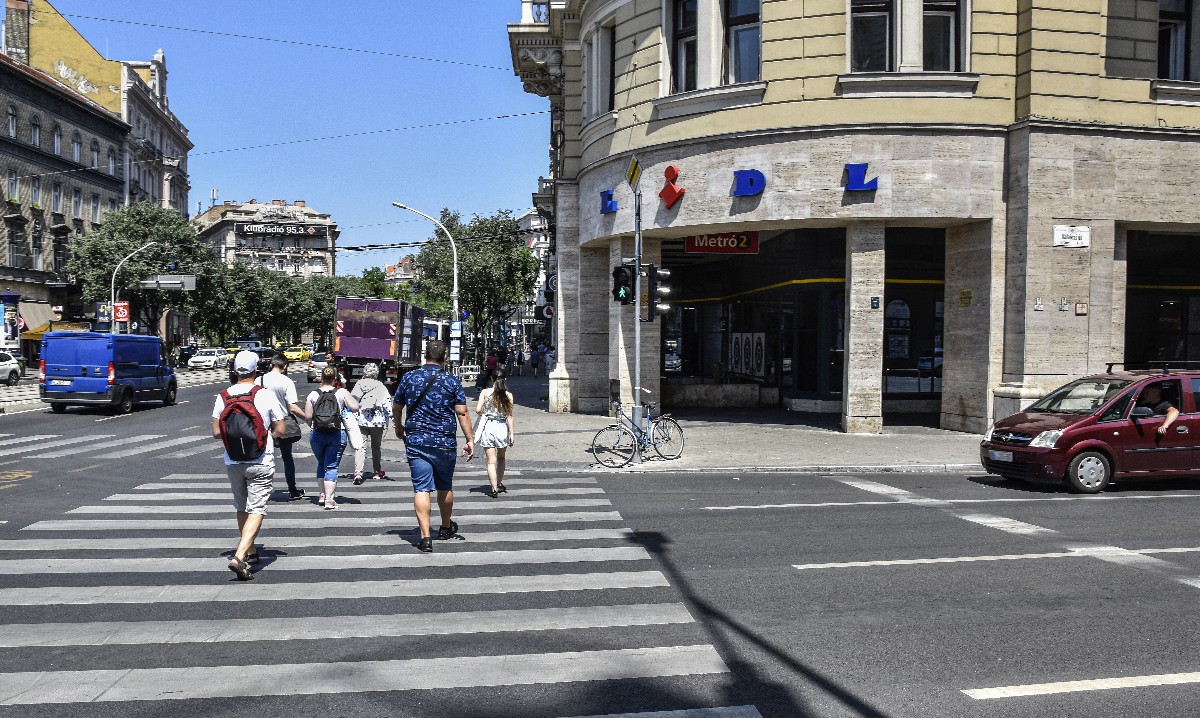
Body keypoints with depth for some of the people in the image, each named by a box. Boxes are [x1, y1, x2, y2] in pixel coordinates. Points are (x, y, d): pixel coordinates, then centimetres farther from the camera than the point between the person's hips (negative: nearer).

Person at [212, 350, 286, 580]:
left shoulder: (223, 397, -2)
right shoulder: (267, 396, -9)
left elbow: (216, 432, -1)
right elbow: (279, 429, -4)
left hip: (233, 462, 4)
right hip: (261, 462, -3)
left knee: (241, 508, 20)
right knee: (256, 511, -3)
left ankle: (250, 551, 34)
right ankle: (239, 556, -19)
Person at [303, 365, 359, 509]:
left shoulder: (313, 394, 0)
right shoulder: (342, 393, -4)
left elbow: (307, 416, -3)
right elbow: (355, 407, -10)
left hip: (317, 434, 2)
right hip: (337, 434, -2)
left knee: (321, 464, 20)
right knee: (332, 466, 0)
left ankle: (322, 494, 20)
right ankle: (329, 499, -6)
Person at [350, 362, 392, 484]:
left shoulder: (358, 384, 4)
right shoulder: (380, 386, -5)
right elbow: (387, 402, -10)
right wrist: (390, 416, -8)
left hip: (360, 420, 1)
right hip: (377, 420, -1)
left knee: (360, 447, -3)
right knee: (376, 446, 15)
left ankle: (358, 473, -19)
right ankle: (377, 472, 27)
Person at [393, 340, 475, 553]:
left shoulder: (409, 378, 1)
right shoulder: (452, 380, -3)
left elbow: (397, 408, 12)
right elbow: (462, 413, -6)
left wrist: (399, 428, 30)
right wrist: (470, 439, 0)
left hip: (415, 441, 0)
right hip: (445, 443, 0)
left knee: (421, 489, -1)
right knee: (445, 487, 17)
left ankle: (425, 537, -8)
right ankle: (446, 528, 35)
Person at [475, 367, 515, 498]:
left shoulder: (485, 392, -4)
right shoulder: (508, 395, -3)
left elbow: (478, 410, -10)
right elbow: (509, 416, -3)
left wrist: (485, 415, 11)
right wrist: (511, 433, 0)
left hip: (487, 427, -1)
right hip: (502, 428, 1)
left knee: (491, 461, 1)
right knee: (501, 458, 22)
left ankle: (494, 488, -5)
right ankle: (499, 484, 31)